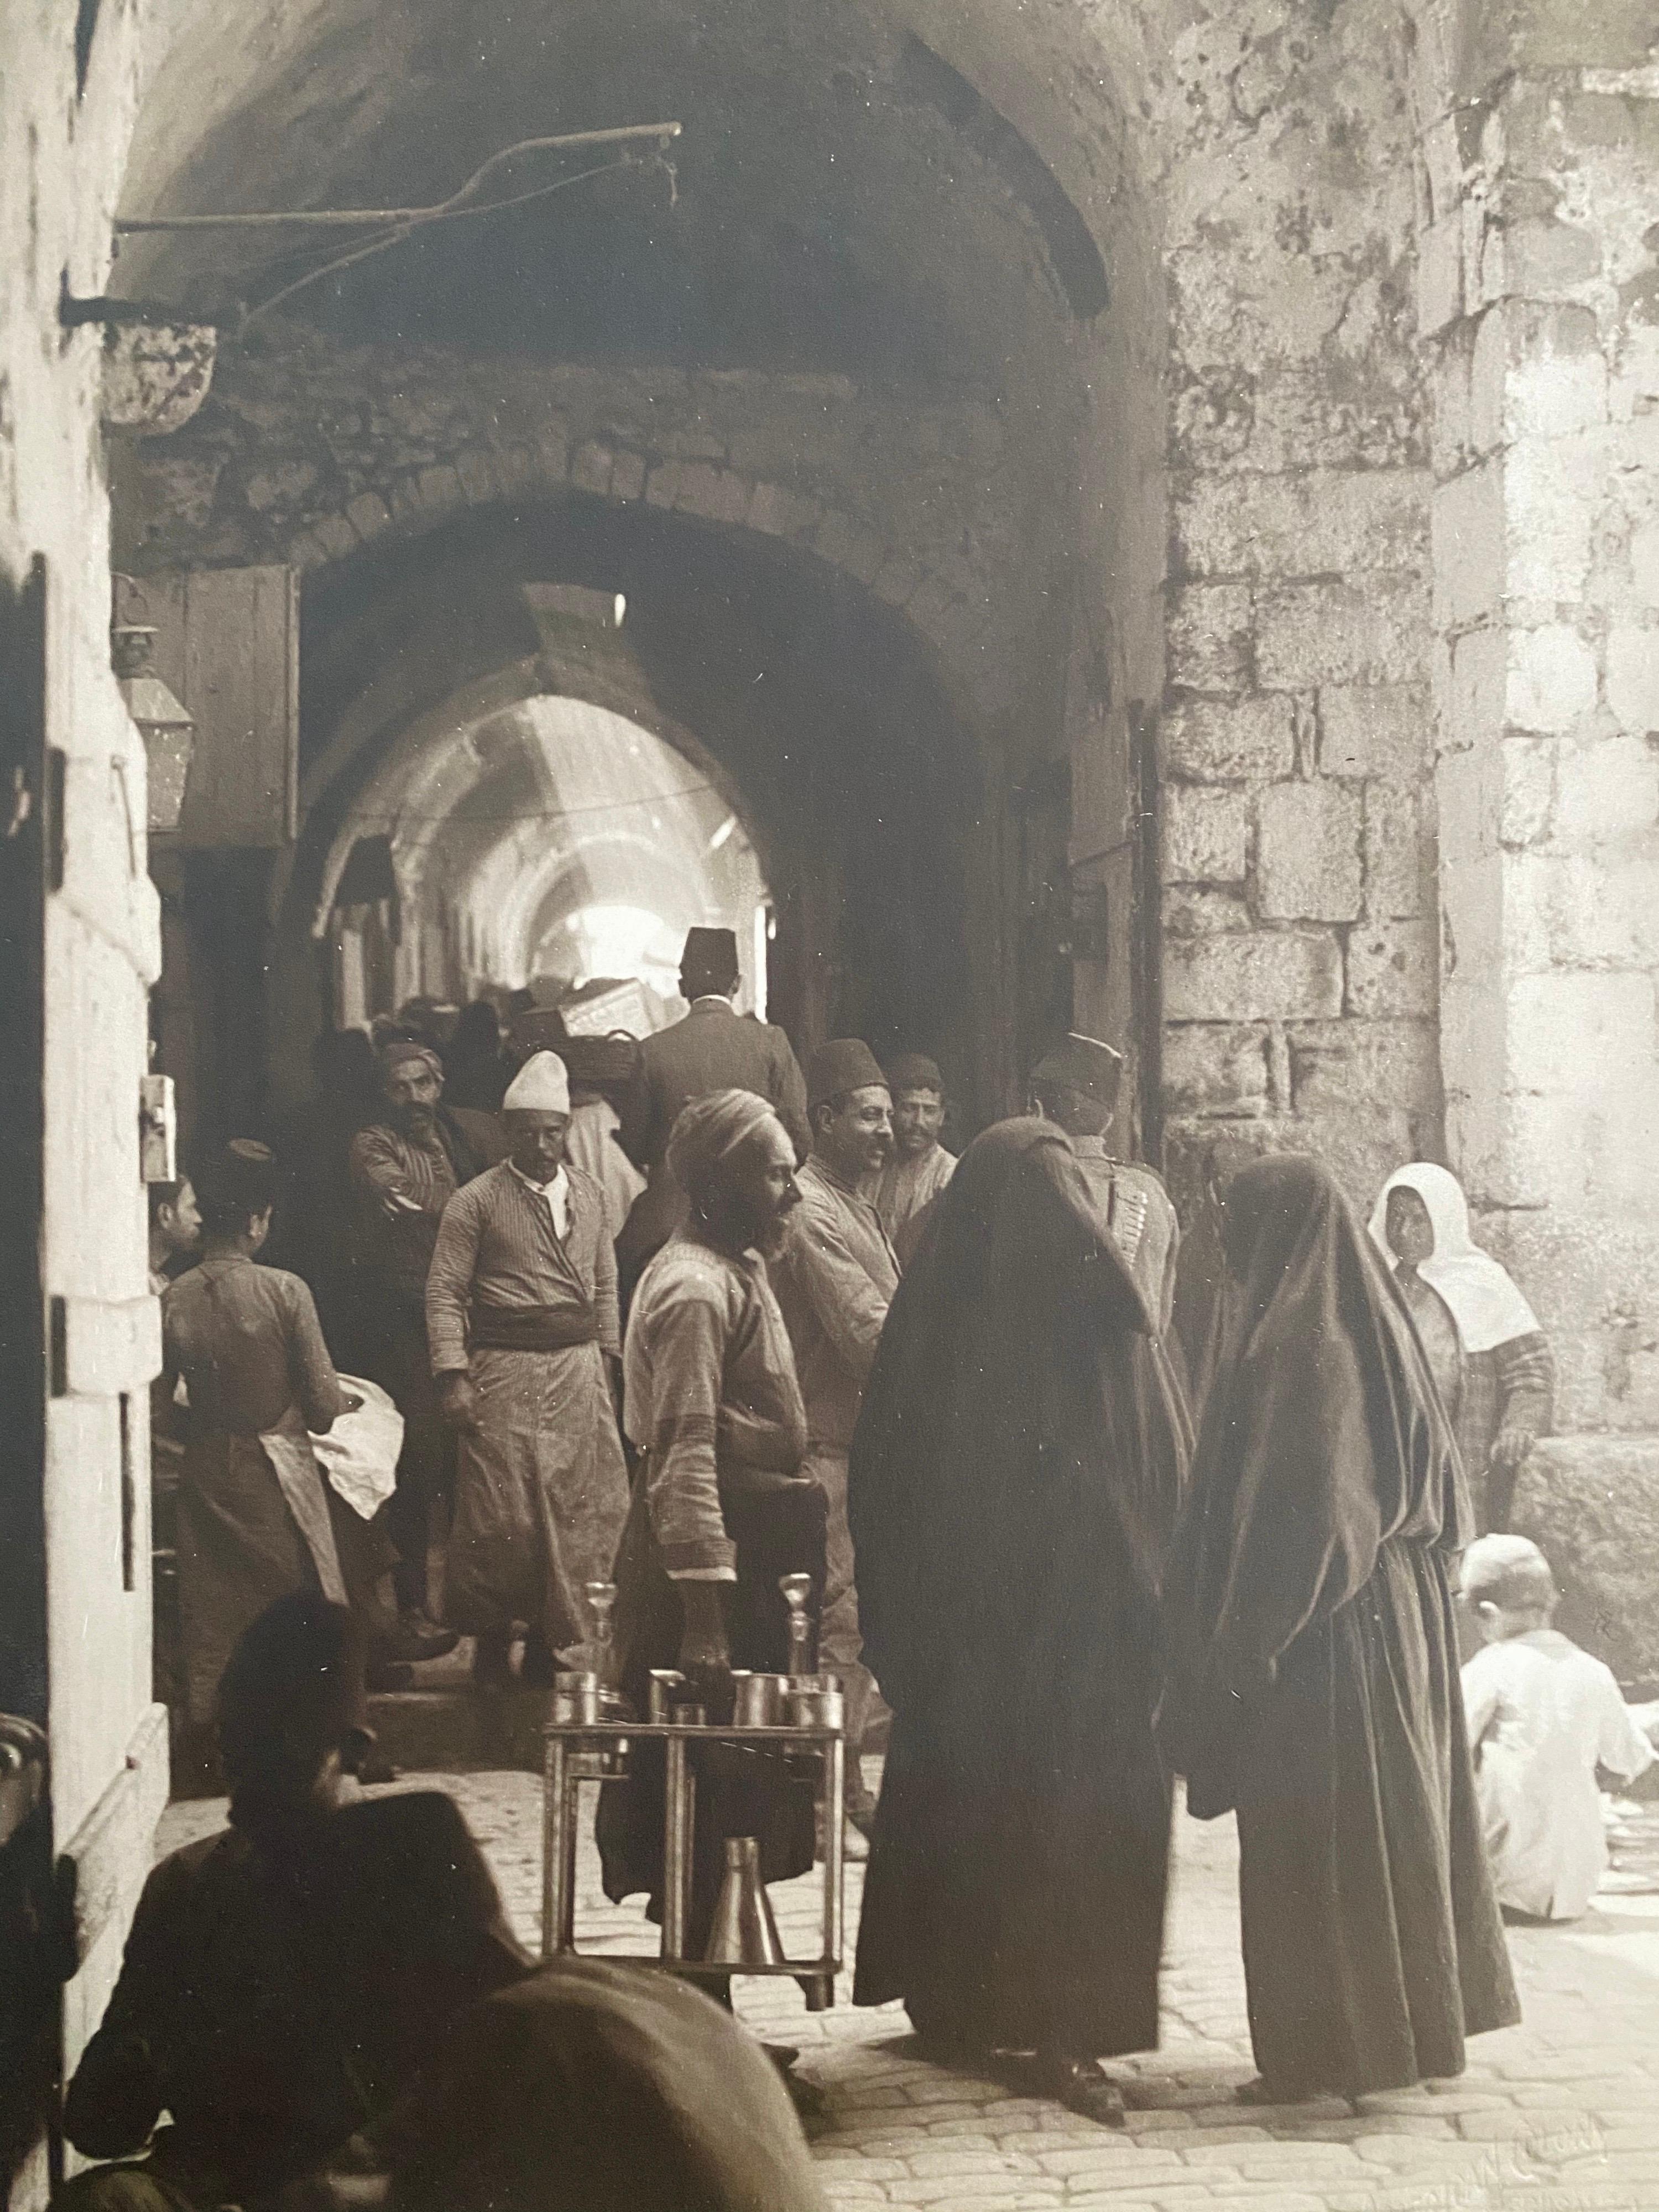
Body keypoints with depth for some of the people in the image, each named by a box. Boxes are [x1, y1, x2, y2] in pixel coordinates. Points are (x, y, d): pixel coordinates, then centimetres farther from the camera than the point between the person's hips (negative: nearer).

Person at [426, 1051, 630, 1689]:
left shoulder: (589, 1196, 13)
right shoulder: (476, 1202, -2)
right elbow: (445, 1290, -5)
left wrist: (607, 1359, 13)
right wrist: (453, 1375, -12)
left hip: (578, 1372, 4)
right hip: (505, 1373, -4)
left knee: (584, 1506, 0)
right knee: (500, 1510, -4)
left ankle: (553, 1638, 10)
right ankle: (492, 1636, 13)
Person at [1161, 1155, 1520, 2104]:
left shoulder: (1293, 1347, -17)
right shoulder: (1374, 1325, 10)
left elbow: (1284, 1511, -20)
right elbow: (1437, 1491, 14)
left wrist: (1240, 1646, -17)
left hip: (1318, 1630, -9)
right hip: (1396, 1618, 9)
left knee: (1315, 1835, -2)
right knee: (1394, 1814, 14)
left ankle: (1330, 2047, 3)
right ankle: (1414, 2018, 22)